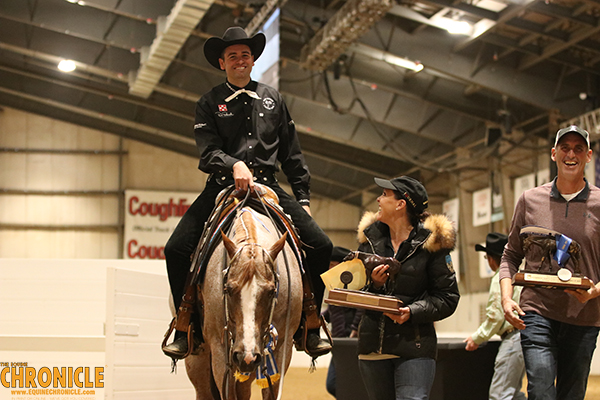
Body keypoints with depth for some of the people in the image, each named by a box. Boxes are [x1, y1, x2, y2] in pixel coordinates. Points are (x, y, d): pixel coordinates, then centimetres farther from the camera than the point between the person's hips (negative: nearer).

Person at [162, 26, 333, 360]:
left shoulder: (272, 99, 16)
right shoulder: (209, 104, 8)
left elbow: (292, 154, 18)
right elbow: (208, 151, -6)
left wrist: (303, 197, 12)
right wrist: (234, 165, -26)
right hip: (222, 187, -2)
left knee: (320, 246, -13)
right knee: (177, 249, -19)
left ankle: (308, 327, 1)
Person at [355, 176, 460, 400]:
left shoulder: (431, 242, -3)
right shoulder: (370, 237, 10)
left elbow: (448, 298, -3)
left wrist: (413, 311, -18)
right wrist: (373, 284, -8)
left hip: (414, 347, -5)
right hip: (373, 345, 5)